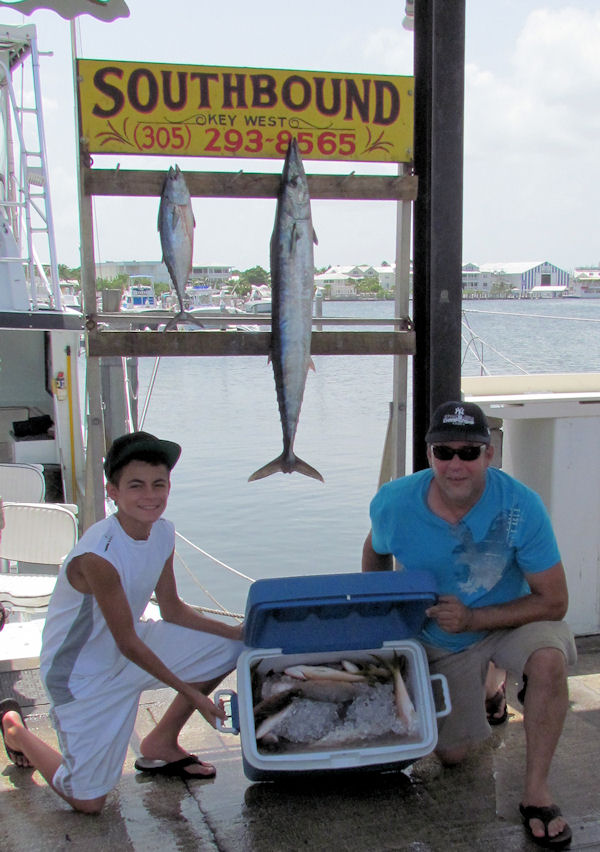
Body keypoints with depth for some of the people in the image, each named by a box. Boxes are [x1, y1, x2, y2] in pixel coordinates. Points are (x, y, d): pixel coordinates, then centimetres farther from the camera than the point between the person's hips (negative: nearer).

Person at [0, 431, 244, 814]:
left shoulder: (163, 533, -9)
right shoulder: (98, 556, -33)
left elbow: (173, 610, 5)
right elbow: (128, 643, -23)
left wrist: (239, 632, -5)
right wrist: (189, 692, -16)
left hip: (127, 646, 7)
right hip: (83, 673, -7)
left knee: (228, 648, -1)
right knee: (89, 802, -1)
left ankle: (161, 743, 15)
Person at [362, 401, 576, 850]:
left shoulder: (520, 505, -29)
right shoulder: (394, 502, -22)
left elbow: (554, 602, -24)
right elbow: (376, 552, 3)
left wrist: (472, 619, -32)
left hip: (510, 621, -2)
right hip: (439, 642, 3)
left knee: (549, 657, -36)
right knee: (452, 755, 7)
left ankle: (536, 791, -18)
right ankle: (483, 689, 39)